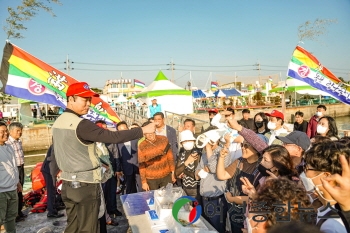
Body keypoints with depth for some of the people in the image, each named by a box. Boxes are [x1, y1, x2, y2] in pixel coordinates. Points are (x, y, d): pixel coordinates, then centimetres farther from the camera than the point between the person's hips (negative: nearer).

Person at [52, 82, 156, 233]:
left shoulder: (57, 123, 7)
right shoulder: (81, 125, -21)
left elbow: (58, 154, 14)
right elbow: (114, 137, -26)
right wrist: (143, 130, -18)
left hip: (68, 184, 8)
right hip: (85, 185, -8)